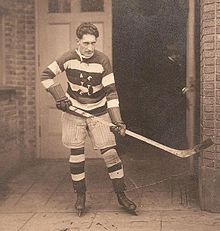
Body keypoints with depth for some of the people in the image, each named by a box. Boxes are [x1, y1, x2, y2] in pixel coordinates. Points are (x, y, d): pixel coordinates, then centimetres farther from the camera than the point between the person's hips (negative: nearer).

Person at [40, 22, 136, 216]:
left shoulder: (102, 60, -12)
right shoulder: (69, 58, -9)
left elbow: (111, 91, -14)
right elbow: (46, 75, -1)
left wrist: (117, 121, -22)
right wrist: (60, 97, -12)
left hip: (99, 112, -1)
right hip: (74, 111, 1)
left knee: (110, 153, -5)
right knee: (76, 155, 3)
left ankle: (121, 194, 9)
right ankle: (80, 195, 20)